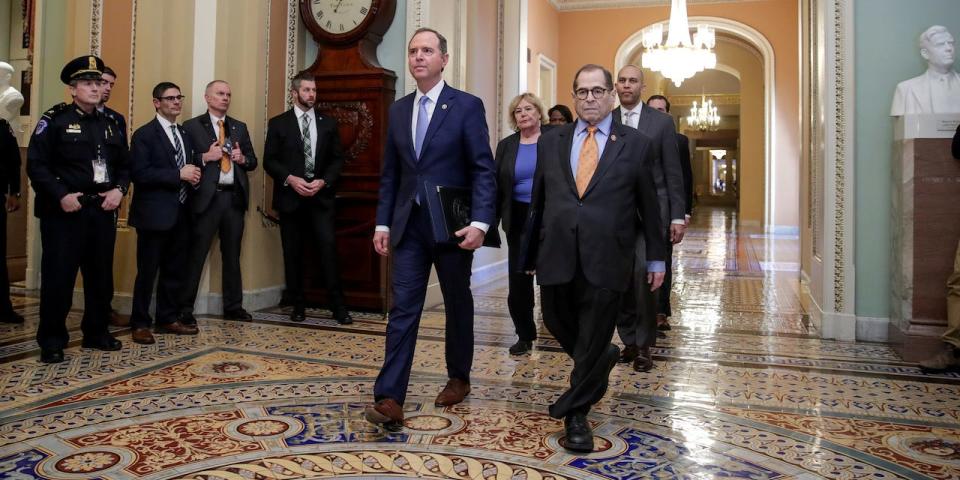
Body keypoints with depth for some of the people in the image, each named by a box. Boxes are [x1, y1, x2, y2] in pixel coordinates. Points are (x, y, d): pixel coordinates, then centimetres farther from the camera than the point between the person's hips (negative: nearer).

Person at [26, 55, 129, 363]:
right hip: (64, 212, -5)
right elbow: (36, 165, -8)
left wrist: (119, 190, -2)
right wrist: (61, 196, -18)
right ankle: (52, 341, 10)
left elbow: (124, 165, 16)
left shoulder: (109, 125, 14)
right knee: (58, 277, -1)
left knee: (101, 276, 11)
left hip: (103, 211, 5)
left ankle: (96, 333, 24)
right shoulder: (54, 120, -2)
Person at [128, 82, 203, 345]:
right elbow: (140, 174, -17)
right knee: (147, 271, 0)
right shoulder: (144, 134, -6)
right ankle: (140, 324, 11)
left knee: (174, 270, 12)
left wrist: (193, 176, 0)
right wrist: (179, 174, -19)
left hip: (181, 214, 7)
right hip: (155, 214, -7)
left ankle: (168, 319, 23)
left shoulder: (185, 134, 17)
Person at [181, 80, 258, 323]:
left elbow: (253, 161, 16)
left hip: (235, 197, 5)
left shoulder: (240, 127, 16)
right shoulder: (192, 126, 2)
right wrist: (206, 157, -18)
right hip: (207, 197, -4)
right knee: (196, 255, -2)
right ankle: (185, 308, 7)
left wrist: (242, 158, -4)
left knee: (232, 255, 11)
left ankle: (233, 307, 20)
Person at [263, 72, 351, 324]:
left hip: (320, 195, 0)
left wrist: (323, 181, -8)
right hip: (290, 196, 0)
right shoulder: (278, 123, 6)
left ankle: (338, 306, -6)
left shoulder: (328, 123, 10)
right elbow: (269, 160, 3)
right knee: (292, 253, 4)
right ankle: (297, 306, 15)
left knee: (328, 246, -11)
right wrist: (290, 179, -12)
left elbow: (338, 159, 7)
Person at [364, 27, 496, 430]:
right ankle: (389, 398, -3)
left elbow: (483, 170, -9)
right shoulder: (397, 110, 10)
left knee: (458, 305, 12)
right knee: (403, 309, -3)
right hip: (409, 226, 3)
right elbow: (389, 174, 12)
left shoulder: (467, 106, -4)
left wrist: (479, 222, -19)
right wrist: (383, 223, 6)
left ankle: (459, 378, 30)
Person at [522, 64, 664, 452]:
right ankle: (602, 360, 45)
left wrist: (656, 258, 9)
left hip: (605, 259, -2)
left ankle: (575, 413, 21)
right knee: (558, 324, 14)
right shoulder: (550, 142, 10)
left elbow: (648, 206, 7)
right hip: (557, 257, 3)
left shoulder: (635, 144, 4)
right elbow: (538, 202, 12)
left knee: (593, 341, 3)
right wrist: (530, 254, 14)